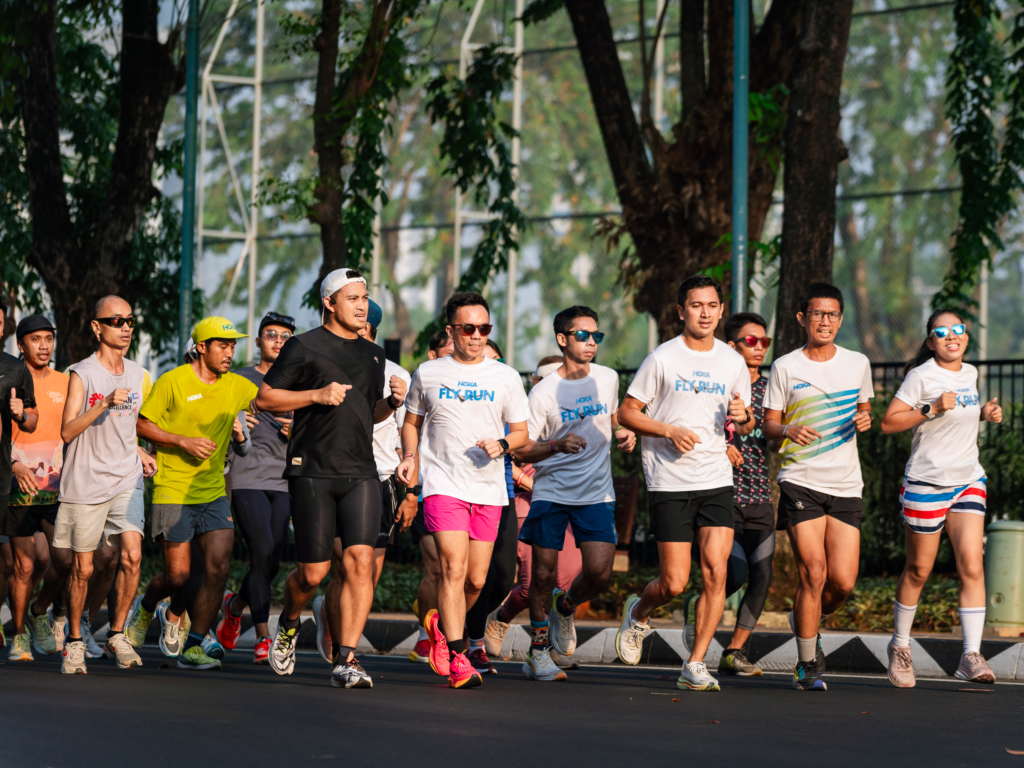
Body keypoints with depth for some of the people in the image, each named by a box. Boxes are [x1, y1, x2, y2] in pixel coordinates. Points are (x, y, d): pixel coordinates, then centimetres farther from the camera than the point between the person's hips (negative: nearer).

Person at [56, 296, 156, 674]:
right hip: (85, 483, -4)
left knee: (132, 555, -13)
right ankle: (74, 642, 19)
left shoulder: (137, 374, 11)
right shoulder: (82, 374, -7)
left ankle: (116, 635, 1)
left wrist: (139, 452, 10)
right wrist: (105, 404, -25)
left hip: (126, 480, 4)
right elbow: (67, 431, -15)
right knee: (82, 568, 3)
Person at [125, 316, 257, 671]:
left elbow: (273, 405, 18)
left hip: (214, 492, 4)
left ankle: (193, 646, -1)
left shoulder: (237, 386, 6)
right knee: (178, 574, -4)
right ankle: (146, 607, 29)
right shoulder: (173, 382, -7)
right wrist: (183, 441, -14)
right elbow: (142, 426, -3)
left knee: (218, 567, -10)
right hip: (173, 491, -4)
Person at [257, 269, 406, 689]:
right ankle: (289, 624, 33)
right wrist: (317, 395, -13)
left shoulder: (372, 354, 17)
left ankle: (346, 660, -10)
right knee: (314, 572, 0)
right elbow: (264, 398, -1)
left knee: (361, 561, -12)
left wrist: (393, 402, 6)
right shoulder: (304, 346, 0)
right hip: (312, 473, -4)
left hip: (361, 473, 4)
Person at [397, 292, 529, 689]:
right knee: (454, 568, -17)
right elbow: (412, 421, 19)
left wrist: (502, 444, -10)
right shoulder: (428, 373, 7)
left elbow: (521, 432, 12)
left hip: (489, 489, 3)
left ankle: (441, 624, 35)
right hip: (443, 485, -3)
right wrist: (410, 456, 1)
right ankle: (457, 658, -16)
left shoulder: (505, 377, 8)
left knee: (476, 579, 6)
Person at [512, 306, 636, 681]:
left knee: (599, 572, -10)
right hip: (551, 491, -2)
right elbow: (521, 451, -7)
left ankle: (566, 607, 22)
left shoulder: (607, 378, 5)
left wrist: (623, 434, 4)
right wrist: (557, 446, -24)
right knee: (544, 573, -1)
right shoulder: (543, 393, -7)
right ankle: (538, 648, 17)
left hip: (597, 493, 2)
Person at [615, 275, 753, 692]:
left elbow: (745, 426, 19)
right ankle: (639, 612, 31)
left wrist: (743, 417, -5)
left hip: (717, 481, 3)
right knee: (674, 582, -4)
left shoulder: (733, 362, 9)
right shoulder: (662, 359, -2)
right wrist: (669, 430, -14)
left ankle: (694, 665, -1)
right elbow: (627, 412, 1)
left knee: (716, 572, -10)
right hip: (670, 483, -3)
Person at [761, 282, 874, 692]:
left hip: (846, 486, 3)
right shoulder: (785, 367, 1)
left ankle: (807, 622, 29)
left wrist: (864, 419, -1)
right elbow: (769, 424, 3)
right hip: (800, 482, -3)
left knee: (843, 581, -4)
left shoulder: (858, 364, 8)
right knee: (814, 573, -12)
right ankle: (807, 665, 1)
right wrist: (788, 432, -19)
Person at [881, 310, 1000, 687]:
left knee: (972, 566, -11)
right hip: (926, 482, -4)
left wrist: (984, 414, 7)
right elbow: (888, 423, -12)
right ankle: (900, 645, 26)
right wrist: (931, 409, -22)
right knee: (918, 570, 6)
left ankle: (971, 655, -14)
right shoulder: (921, 376, -9)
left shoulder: (970, 373, 10)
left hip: (968, 482, 4)